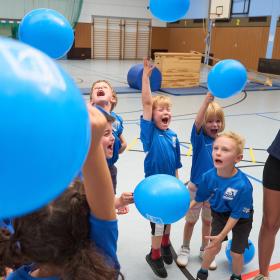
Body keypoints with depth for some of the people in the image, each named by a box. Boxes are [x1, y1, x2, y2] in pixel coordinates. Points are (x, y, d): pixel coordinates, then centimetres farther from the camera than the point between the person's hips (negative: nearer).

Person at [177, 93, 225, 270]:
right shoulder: (199, 138, -15)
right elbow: (197, 123, -37)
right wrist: (208, 99, -50)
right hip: (196, 187, -3)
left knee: (208, 221, 19)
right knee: (191, 220, 14)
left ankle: (204, 250, 39)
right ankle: (185, 249, 35)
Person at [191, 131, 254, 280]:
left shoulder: (243, 185, -39)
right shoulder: (208, 176, -27)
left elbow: (236, 215, -25)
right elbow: (199, 199, -7)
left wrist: (222, 235, -19)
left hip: (241, 218, -2)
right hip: (219, 213, 2)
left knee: (236, 252, 5)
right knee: (214, 247, 3)